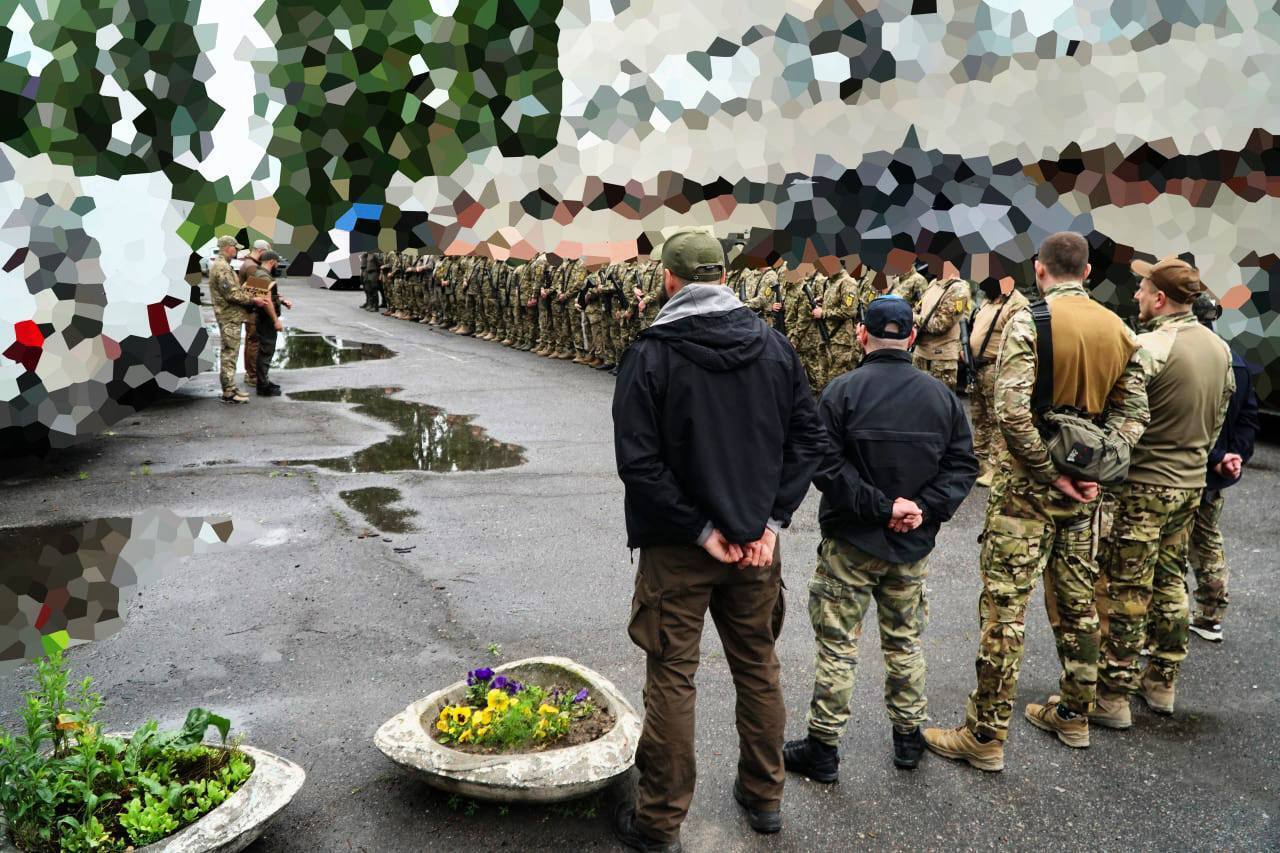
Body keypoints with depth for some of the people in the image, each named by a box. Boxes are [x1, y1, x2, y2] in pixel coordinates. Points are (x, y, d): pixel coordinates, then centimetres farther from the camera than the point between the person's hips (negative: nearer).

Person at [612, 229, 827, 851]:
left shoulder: (651, 354, -13)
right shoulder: (774, 346, 0)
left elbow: (638, 461, -19)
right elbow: (810, 439, 0)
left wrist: (701, 530, -13)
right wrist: (771, 520, -4)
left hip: (678, 548, -4)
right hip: (757, 543, 4)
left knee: (671, 680, 8)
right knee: (758, 668, 19)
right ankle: (764, 798, 35)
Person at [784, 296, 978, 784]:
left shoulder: (842, 392, -12)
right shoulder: (941, 396, 0)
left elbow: (826, 466, -20)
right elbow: (962, 465, -3)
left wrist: (881, 506, -16)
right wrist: (926, 509, -10)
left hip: (850, 543, -4)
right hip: (912, 546, 4)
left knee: (837, 645, 6)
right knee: (905, 642, 19)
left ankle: (823, 749, 15)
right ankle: (908, 738, 32)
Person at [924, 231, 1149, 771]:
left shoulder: (1029, 321, -13)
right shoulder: (1118, 330, 7)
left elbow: (1012, 409, -23)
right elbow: (1133, 414, 5)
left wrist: (1051, 472, -14)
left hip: (1028, 486, -6)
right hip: (1083, 489, 7)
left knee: (1004, 607, -1)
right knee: (1078, 602, 18)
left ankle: (985, 736, 7)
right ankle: (1073, 715, 33)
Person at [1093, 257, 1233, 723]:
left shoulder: (1149, 348, -21)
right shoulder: (1219, 347, 5)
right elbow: (1218, 417, 14)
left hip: (1143, 487, -8)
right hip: (1191, 484, 8)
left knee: (1126, 590, 0)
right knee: (1170, 581, 18)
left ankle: (1113, 694, 9)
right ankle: (1162, 682, 29)